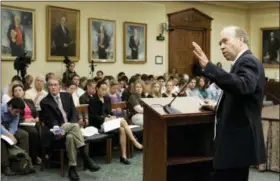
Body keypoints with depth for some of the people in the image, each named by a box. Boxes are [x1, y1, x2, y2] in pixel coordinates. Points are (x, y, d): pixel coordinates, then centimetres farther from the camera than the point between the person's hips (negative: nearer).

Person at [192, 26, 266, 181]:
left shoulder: (248, 62, -14)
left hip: (238, 142, -10)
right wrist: (217, 107, 15)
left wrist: (208, 66, -40)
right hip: (237, 139, 10)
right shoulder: (244, 62, 16)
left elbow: (242, 86, -37)